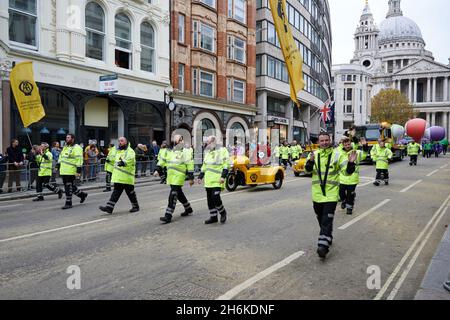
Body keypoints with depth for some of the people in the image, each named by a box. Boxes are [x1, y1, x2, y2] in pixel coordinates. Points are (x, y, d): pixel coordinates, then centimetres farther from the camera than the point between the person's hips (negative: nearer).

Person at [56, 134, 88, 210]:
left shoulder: (77, 148, -10)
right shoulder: (65, 147, 19)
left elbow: (79, 160, -16)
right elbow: (61, 156, 29)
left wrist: (78, 171, -22)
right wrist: (58, 165, 22)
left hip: (71, 172, -9)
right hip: (64, 171, 9)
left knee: (69, 187, -4)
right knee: (71, 186, 13)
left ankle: (68, 203, 5)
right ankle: (82, 195, 30)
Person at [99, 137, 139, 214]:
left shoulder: (130, 151, -9)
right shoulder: (117, 151, 17)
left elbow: (130, 159, -29)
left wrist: (124, 162, -48)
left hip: (127, 177, -7)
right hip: (118, 176, 7)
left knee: (130, 191, 4)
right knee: (116, 192, 5)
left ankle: (135, 206, 20)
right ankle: (109, 207, 2)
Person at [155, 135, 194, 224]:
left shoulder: (185, 152, -7)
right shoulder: (169, 151, 12)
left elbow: (190, 165, -9)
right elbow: (162, 160, 19)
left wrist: (191, 177, -12)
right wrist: (158, 170, 9)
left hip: (179, 177, -7)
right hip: (171, 177, 7)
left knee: (173, 195, -10)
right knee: (179, 193, 18)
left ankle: (168, 216, -8)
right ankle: (188, 209, 37)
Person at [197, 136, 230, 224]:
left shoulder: (222, 151, -4)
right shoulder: (208, 152, 19)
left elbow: (226, 164, -12)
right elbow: (204, 166, 24)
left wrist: (223, 176, -22)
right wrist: (200, 177, 20)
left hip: (217, 180, -7)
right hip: (208, 180, 7)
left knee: (215, 197, -16)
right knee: (210, 199, 7)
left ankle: (222, 212, 9)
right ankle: (213, 217, 18)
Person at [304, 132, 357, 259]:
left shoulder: (338, 154, -3)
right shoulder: (314, 154, 4)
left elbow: (347, 171, -7)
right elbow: (307, 170, -9)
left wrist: (351, 163, -28)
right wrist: (310, 161, -29)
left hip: (331, 194, -4)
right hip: (317, 193, 4)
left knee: (327, 221, -10)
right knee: (321, 219, 19)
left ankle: (323, 246, -11)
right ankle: (328, 238, 41)